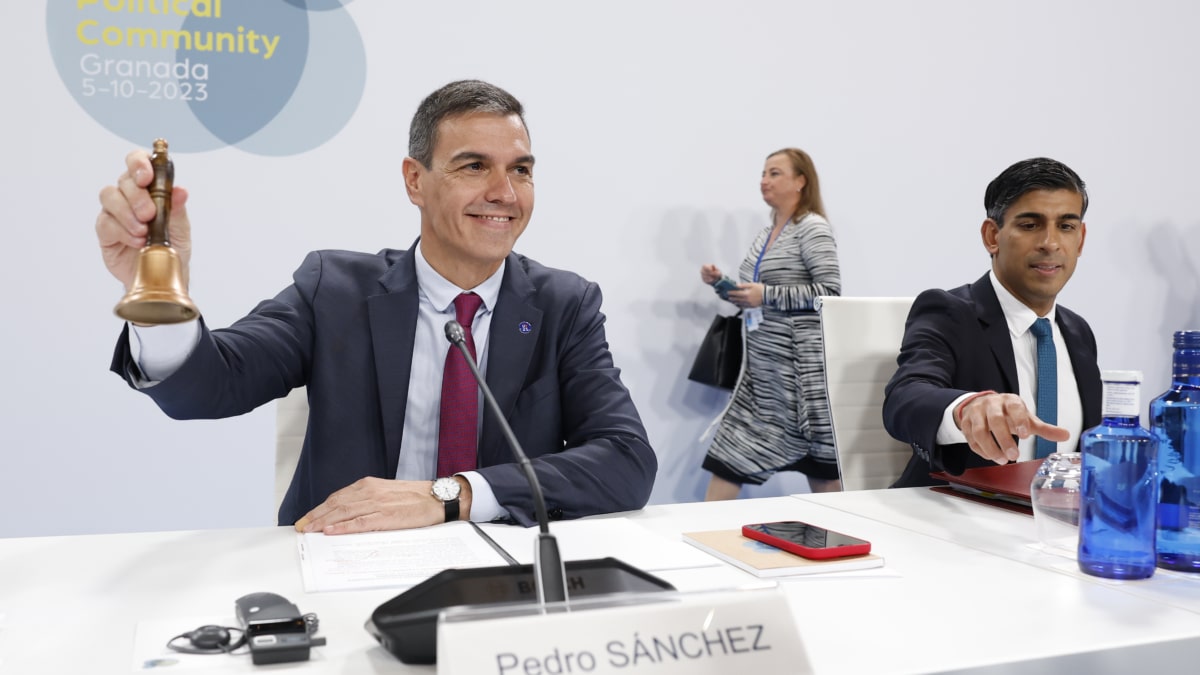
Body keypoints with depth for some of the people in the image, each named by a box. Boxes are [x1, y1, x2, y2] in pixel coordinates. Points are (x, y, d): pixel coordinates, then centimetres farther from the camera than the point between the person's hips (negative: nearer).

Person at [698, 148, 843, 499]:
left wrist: (766, 295, -20)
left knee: (820, 463, 3)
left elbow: (830, 291, -17)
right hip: (763, 362, 8)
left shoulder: (812, 228, -8)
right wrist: (721, 284, 4)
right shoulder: (766, 233, 15)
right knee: (730, 449, 4)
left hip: (798, 361, -8)